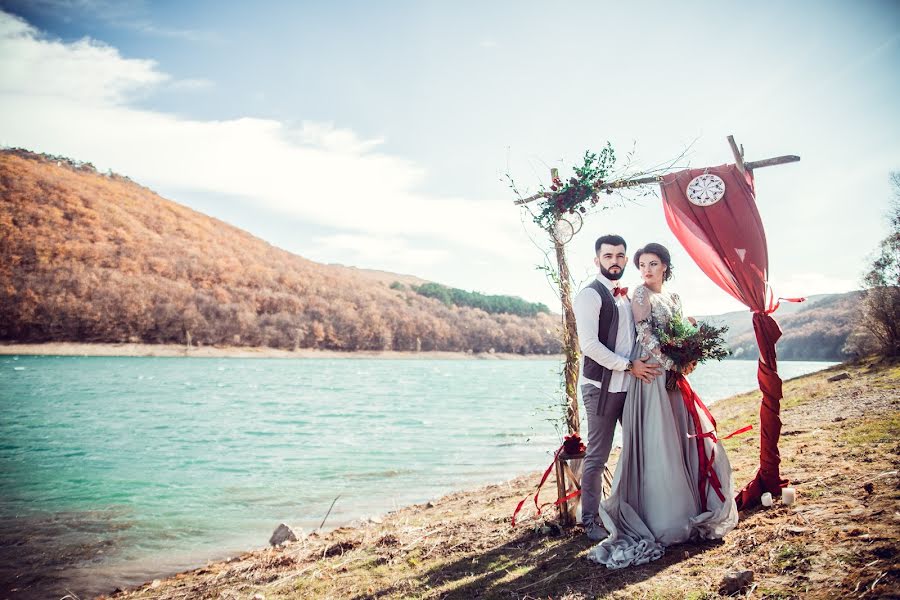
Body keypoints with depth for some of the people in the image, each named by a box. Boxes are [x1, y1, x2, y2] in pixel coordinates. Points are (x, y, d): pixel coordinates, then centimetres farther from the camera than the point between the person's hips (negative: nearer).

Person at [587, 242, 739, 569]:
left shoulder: (674, 297, 17)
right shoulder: (641, 293, -4)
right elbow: (645, 335, -13)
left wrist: (687, 360, -1)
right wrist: (672, 364, -15)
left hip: (673, 374, 8)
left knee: (686, 435, 9)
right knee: (657, 440, -7)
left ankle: (689, 509, 22)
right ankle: (661, 518, 0)